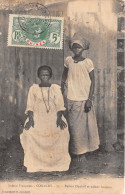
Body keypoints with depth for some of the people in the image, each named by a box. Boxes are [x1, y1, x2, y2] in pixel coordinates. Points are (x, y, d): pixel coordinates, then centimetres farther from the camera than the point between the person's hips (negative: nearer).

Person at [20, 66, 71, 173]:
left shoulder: (56, 88, 12)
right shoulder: (33, 88, 12)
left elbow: (60, 106, 3)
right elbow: (30, 106, 5)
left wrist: (59, 118, -14)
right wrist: (31, 119, -12)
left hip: (53, 115, 0)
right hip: (37, 116, 0)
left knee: (62, 131, -28)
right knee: (29, 132, -28)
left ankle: (58, 162, -14)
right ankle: (34, 163, -15)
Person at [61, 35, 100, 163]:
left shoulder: (87, 62, -6)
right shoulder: (68, 60, 3)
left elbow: (92, 81, -3)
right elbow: (64, 76, 15)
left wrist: (89, 99, -9)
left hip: (84, 99, -2)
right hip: (71, 99, 3)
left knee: (83, 125, 4)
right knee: (72, 125, 8)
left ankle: (81, 153, 16)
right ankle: (74, 151, 22)